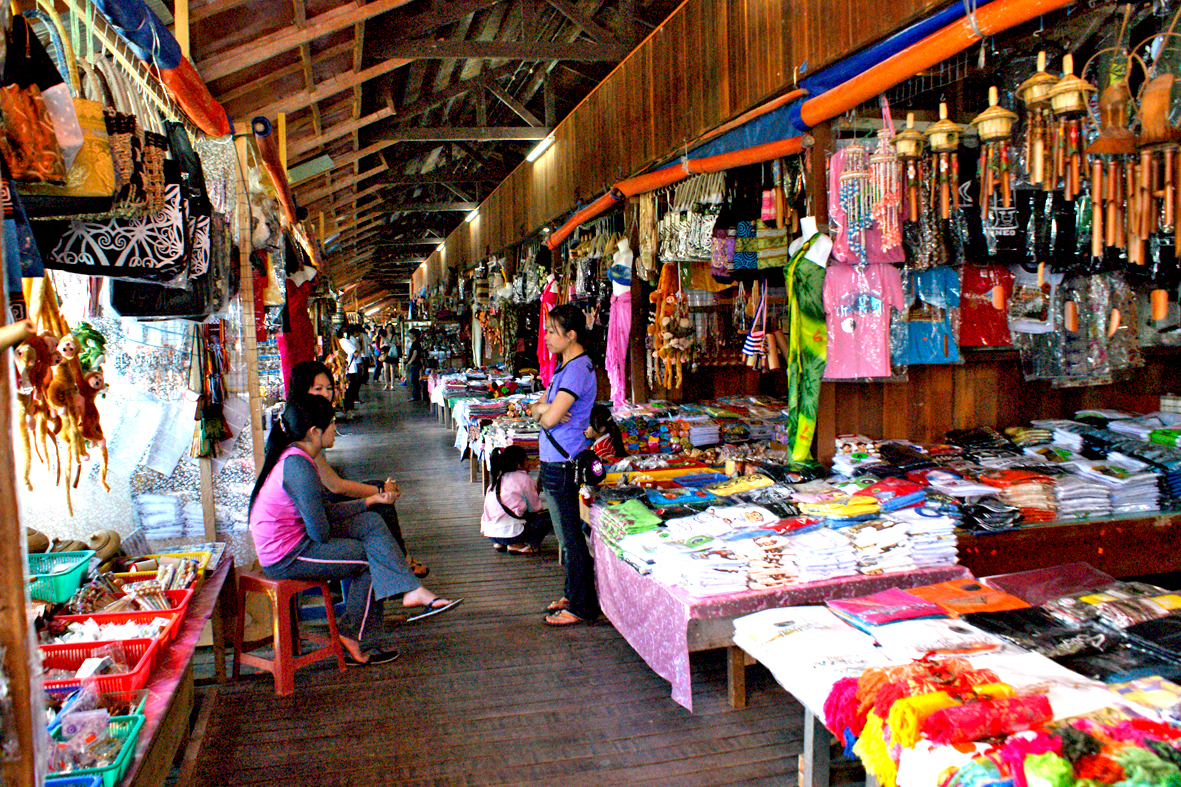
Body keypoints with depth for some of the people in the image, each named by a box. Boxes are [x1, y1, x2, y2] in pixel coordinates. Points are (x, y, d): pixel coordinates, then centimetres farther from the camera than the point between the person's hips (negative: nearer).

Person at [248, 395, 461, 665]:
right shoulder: (297, 466, -24)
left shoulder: (293, 456, 9)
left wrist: (372, 499, 11)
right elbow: (320, 532, -22)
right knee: (371, 558, -3)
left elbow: (325, 510, 11)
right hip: (287, 557, -10)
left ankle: (412, 592, -5)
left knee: (371, 522, 2)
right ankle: (351, 640, 8)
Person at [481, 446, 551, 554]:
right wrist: (543, 509, 27)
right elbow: (535, 507, 4)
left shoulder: (498, 479, 17)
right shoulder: (524, 478, -3)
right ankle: (519, 545, -4)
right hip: (508, 532, -8)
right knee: (548, 517, 2)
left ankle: (500, 544, 16)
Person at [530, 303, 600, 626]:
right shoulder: (566, 366, 14)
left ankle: (581, 607, 9)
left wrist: (543, 412, -2)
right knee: (568, 533, 18)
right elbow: (536, 408, 14)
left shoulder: (578, 369, -18)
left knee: (571, 535, -1)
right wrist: (541, 408, -8)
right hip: (555, 462, 10)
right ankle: (572, 594, 30)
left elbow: (549, 419, -24)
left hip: (563, 463, -10)